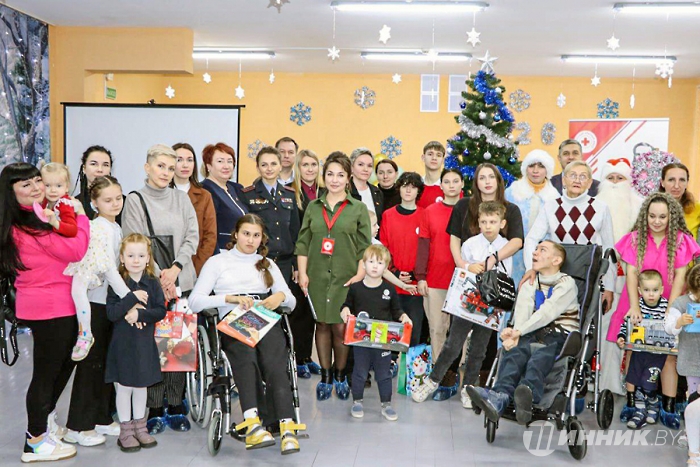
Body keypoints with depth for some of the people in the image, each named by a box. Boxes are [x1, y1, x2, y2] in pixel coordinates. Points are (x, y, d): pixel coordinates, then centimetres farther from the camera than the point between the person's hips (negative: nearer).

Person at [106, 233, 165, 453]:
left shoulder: (153, 283, 0)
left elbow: (161, 311, -6)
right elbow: (111, 313, -16)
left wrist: (140, 314, -20)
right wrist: (133, 297, -24)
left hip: (145, 343, 3)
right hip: (123, 343, -3)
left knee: (142, 385, 15)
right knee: (124, 387, 6)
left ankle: (140, 426, 29)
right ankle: (125, 430, 18)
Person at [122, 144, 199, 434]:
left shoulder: (181, 199, 12)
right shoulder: (135, 200, 2)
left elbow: (192, 237, 5)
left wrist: (175, 268, -8)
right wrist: (159, 276, -12)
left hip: (181, 281, 3)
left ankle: (176, 407, 14)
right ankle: (154, 410, 8)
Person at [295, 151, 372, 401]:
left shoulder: (358, 208, 4)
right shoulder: (313, 207, 11)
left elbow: (365, 247, 1)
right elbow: (303, 243, 10)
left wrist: (360, 274, -8)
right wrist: (302, 273, 2)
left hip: (345, 277, -2)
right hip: (317, 276, 2)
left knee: (340, 327, -3)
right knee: (322, 325, 6)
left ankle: (340, 376, 14)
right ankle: (325, 377, 17)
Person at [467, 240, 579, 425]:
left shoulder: (566, 283, 8)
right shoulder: (530, 284, 25)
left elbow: (548, 312, -9)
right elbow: (522, 311, 4)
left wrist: (519, 331, -20)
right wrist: (515, 335, -18)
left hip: (560, 336, -3)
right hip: (534, 334, 4)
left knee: (539, 357, -37)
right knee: (514, 352, -30)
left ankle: (528, 393, -67)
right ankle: (500, 394, -58)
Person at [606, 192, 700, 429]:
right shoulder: (635, 238, 1)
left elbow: (680, 276, -6)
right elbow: (631, 273, -5)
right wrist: (634, 307, -15)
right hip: (638, 304, 1)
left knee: (669, 354, -4)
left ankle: (668, 408, 1)